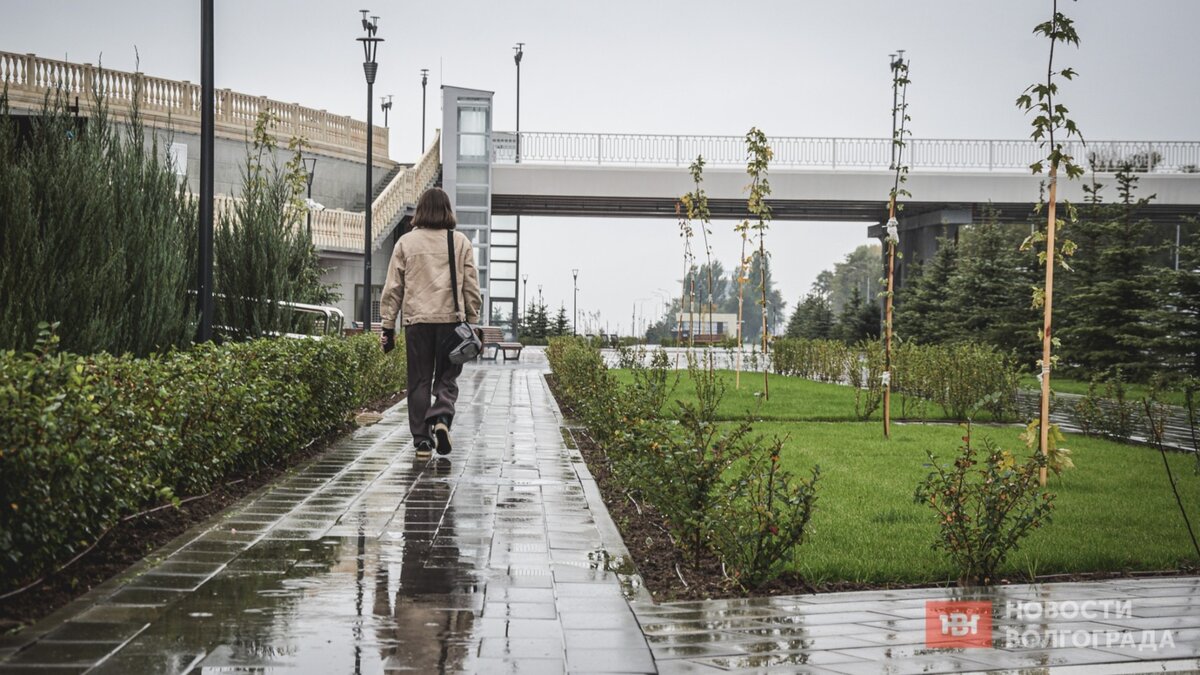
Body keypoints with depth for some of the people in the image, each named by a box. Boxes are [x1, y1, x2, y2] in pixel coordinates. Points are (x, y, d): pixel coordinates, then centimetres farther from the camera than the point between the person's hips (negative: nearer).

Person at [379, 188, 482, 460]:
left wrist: (388, 326, 9)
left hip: (417, 320, 1)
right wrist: (473, 322, 13)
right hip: (452, 319, 0)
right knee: (447, 377, 10)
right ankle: (442, 417, -16)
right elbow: (471, 287, 6)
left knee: (419, 381, 8)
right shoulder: (461, 242, 5)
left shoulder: (406, 242, 6)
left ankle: (422, 440, 6)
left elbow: (393, 288, 5)